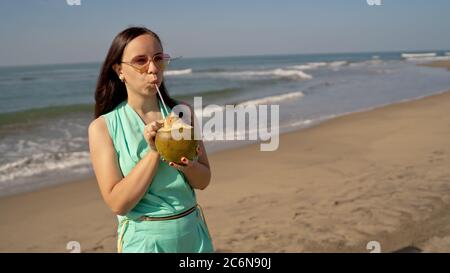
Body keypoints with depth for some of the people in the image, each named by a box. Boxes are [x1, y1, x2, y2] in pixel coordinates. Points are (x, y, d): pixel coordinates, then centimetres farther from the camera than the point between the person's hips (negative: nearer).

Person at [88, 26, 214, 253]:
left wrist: (186, 165, -19)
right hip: (144, 239, -3)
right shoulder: (103, 127, -10)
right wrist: (154, 152, -22)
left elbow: (203, 181, 1)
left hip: (194, 233, 3)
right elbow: (118, 204, -15)